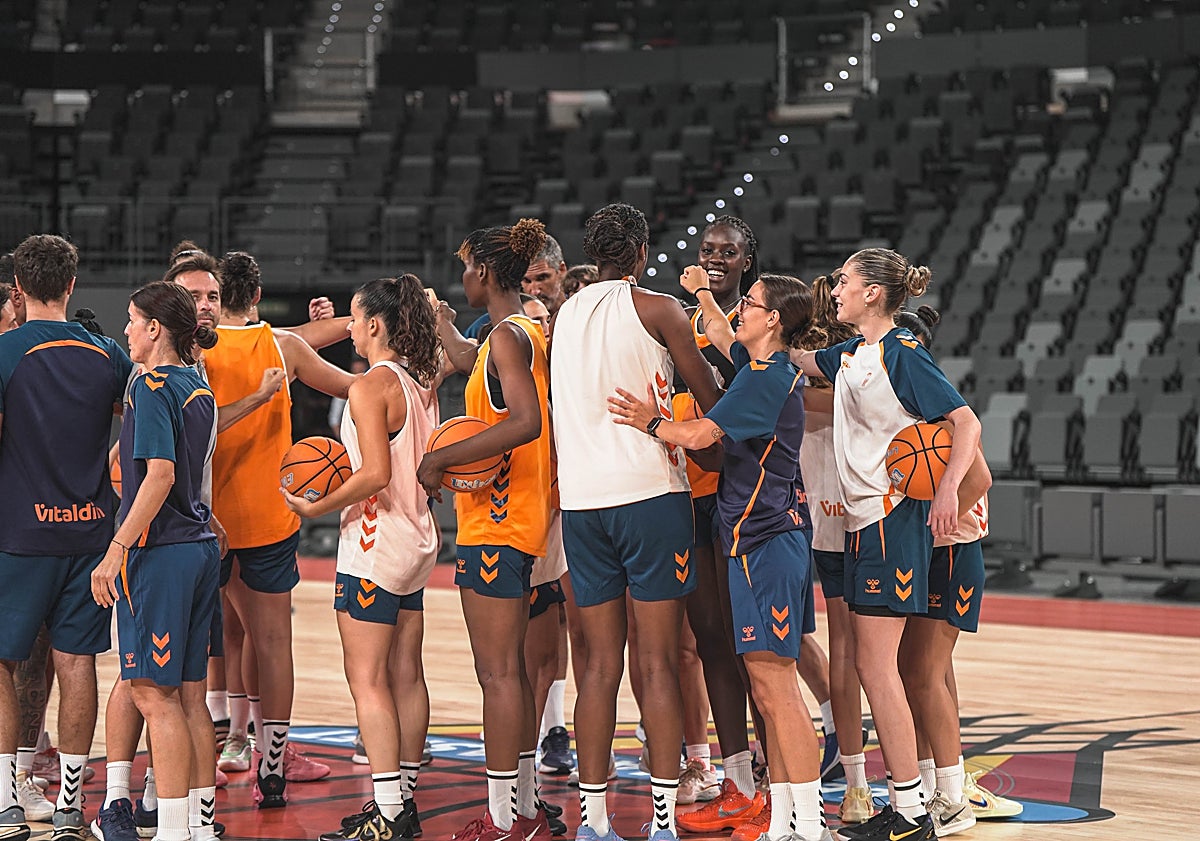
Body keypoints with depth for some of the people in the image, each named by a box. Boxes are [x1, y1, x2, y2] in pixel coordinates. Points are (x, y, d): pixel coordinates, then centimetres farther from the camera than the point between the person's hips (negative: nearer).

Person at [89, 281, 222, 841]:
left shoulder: (152, 386, -11)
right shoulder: (199, 387, 14)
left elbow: (159, 475, -20)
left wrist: (117, 550, -19)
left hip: (159, 549, -9)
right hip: (202, 543, 9)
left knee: (154, 693, -6)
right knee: (189, 695, 11)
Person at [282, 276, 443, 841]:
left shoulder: (371, 387, -16)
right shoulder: (421, 383, 9)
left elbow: (376, 474, -22)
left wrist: (316, 507, -14)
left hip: (375, 541, -9)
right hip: (417, 539, 9)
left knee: (367, 679, -6)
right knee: (406, 676, 12)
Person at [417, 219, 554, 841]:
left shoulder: (507, 335, -16)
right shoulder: (530, 332, 14)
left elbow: (526, 421, -29)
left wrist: (442, 458, -26)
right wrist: (436, 318, 39)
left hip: (495, 524, -10)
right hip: (521, 518, 10)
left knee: (497, 672, -7)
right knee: (509, 670, 15)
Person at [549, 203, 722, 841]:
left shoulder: (565, 315, 14)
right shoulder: (656, 309, -1)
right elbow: (709, 399, 5)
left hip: (579, 499, 5)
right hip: (649, 491, -5)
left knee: (601, 663, 7)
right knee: (658, 662, -3)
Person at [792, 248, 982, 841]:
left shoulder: (902, 355, -11)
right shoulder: (851, 356, 15)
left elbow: (966, 421, -14)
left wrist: (948, 487, -29)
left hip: (892, 518, -9)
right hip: (863, 521, 9)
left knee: (876, 664, -9)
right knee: (872, 665, 8)